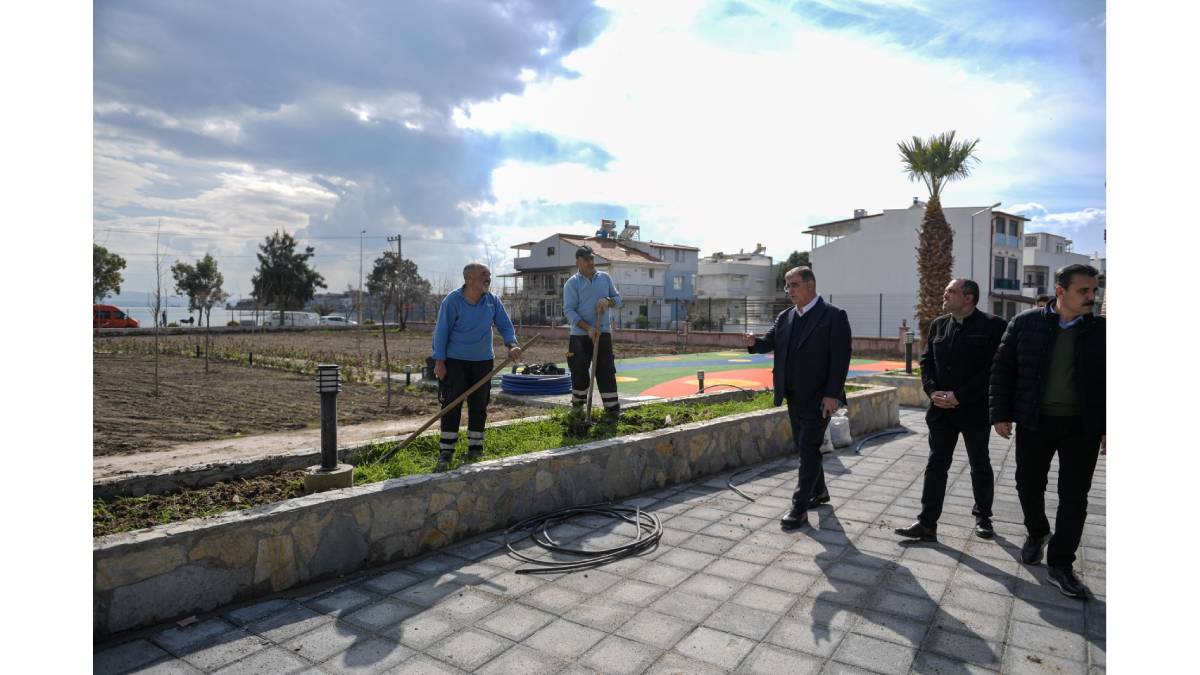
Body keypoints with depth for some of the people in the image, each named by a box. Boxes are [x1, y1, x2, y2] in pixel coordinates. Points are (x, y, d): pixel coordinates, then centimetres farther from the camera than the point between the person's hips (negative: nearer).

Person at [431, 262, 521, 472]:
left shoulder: (493, 301, 1)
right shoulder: (452, 300, -11)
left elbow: (505, 325, 3)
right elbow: (441, 331, -9)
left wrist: (511, 344, -18)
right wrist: (439, 362, -12)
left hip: (483, 361, 4)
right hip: (455, 362, -4)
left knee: (479, 407, 9)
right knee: (451, 406, -3)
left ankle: (475, 450, 21)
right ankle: (446, 453, 5)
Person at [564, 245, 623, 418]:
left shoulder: (605, 278, 9)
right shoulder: (572, 283, -3)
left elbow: (618, 298, 13)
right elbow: (568, 310, -10)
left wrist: (608, 302, -12)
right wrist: (588, 328, -19)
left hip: (603, 333, 2)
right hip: (580, 335, -2)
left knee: (606, 370, 0)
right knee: (579, 371, 2)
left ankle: (612, 407, 6)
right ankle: (577, 403, 22)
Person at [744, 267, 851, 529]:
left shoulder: (834, 316, -10)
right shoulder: (784, 317, 9)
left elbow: (840, 358, -14)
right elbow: (770, 342, 8)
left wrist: (832, 394, -20)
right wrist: (755, 342, -16)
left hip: (818, 397, -7)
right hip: (794, 396, 7)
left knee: (809, 450, -4)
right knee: (804, 448, 17)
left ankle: (800, 507, 3)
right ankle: (819, 491, 35)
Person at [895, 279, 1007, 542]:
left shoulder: (992, 325, -10)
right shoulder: (938, 324, 7)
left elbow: (993, 368, -15)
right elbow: (926, 360, 9)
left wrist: (959, 396, -18)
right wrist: (932, 391, -7)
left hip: (974, 410, -4)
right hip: (941, 409, 4)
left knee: (980, 466, 13)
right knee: (936, 465, 4)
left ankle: (983, 517, 33)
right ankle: (927, 524, 7)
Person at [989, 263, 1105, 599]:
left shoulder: (1100, 329, 0)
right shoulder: (1025, 323, -2)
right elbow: (1002, 368, 1)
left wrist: (1106, 427, -1)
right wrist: (1001, 413, -2)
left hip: (1082, 427, 1)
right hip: (1034, 422, 0)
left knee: (1074, 497, 5)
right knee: (1029, 486, 11)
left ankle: (1060, 564, 18)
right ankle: (1037, 533, 40)